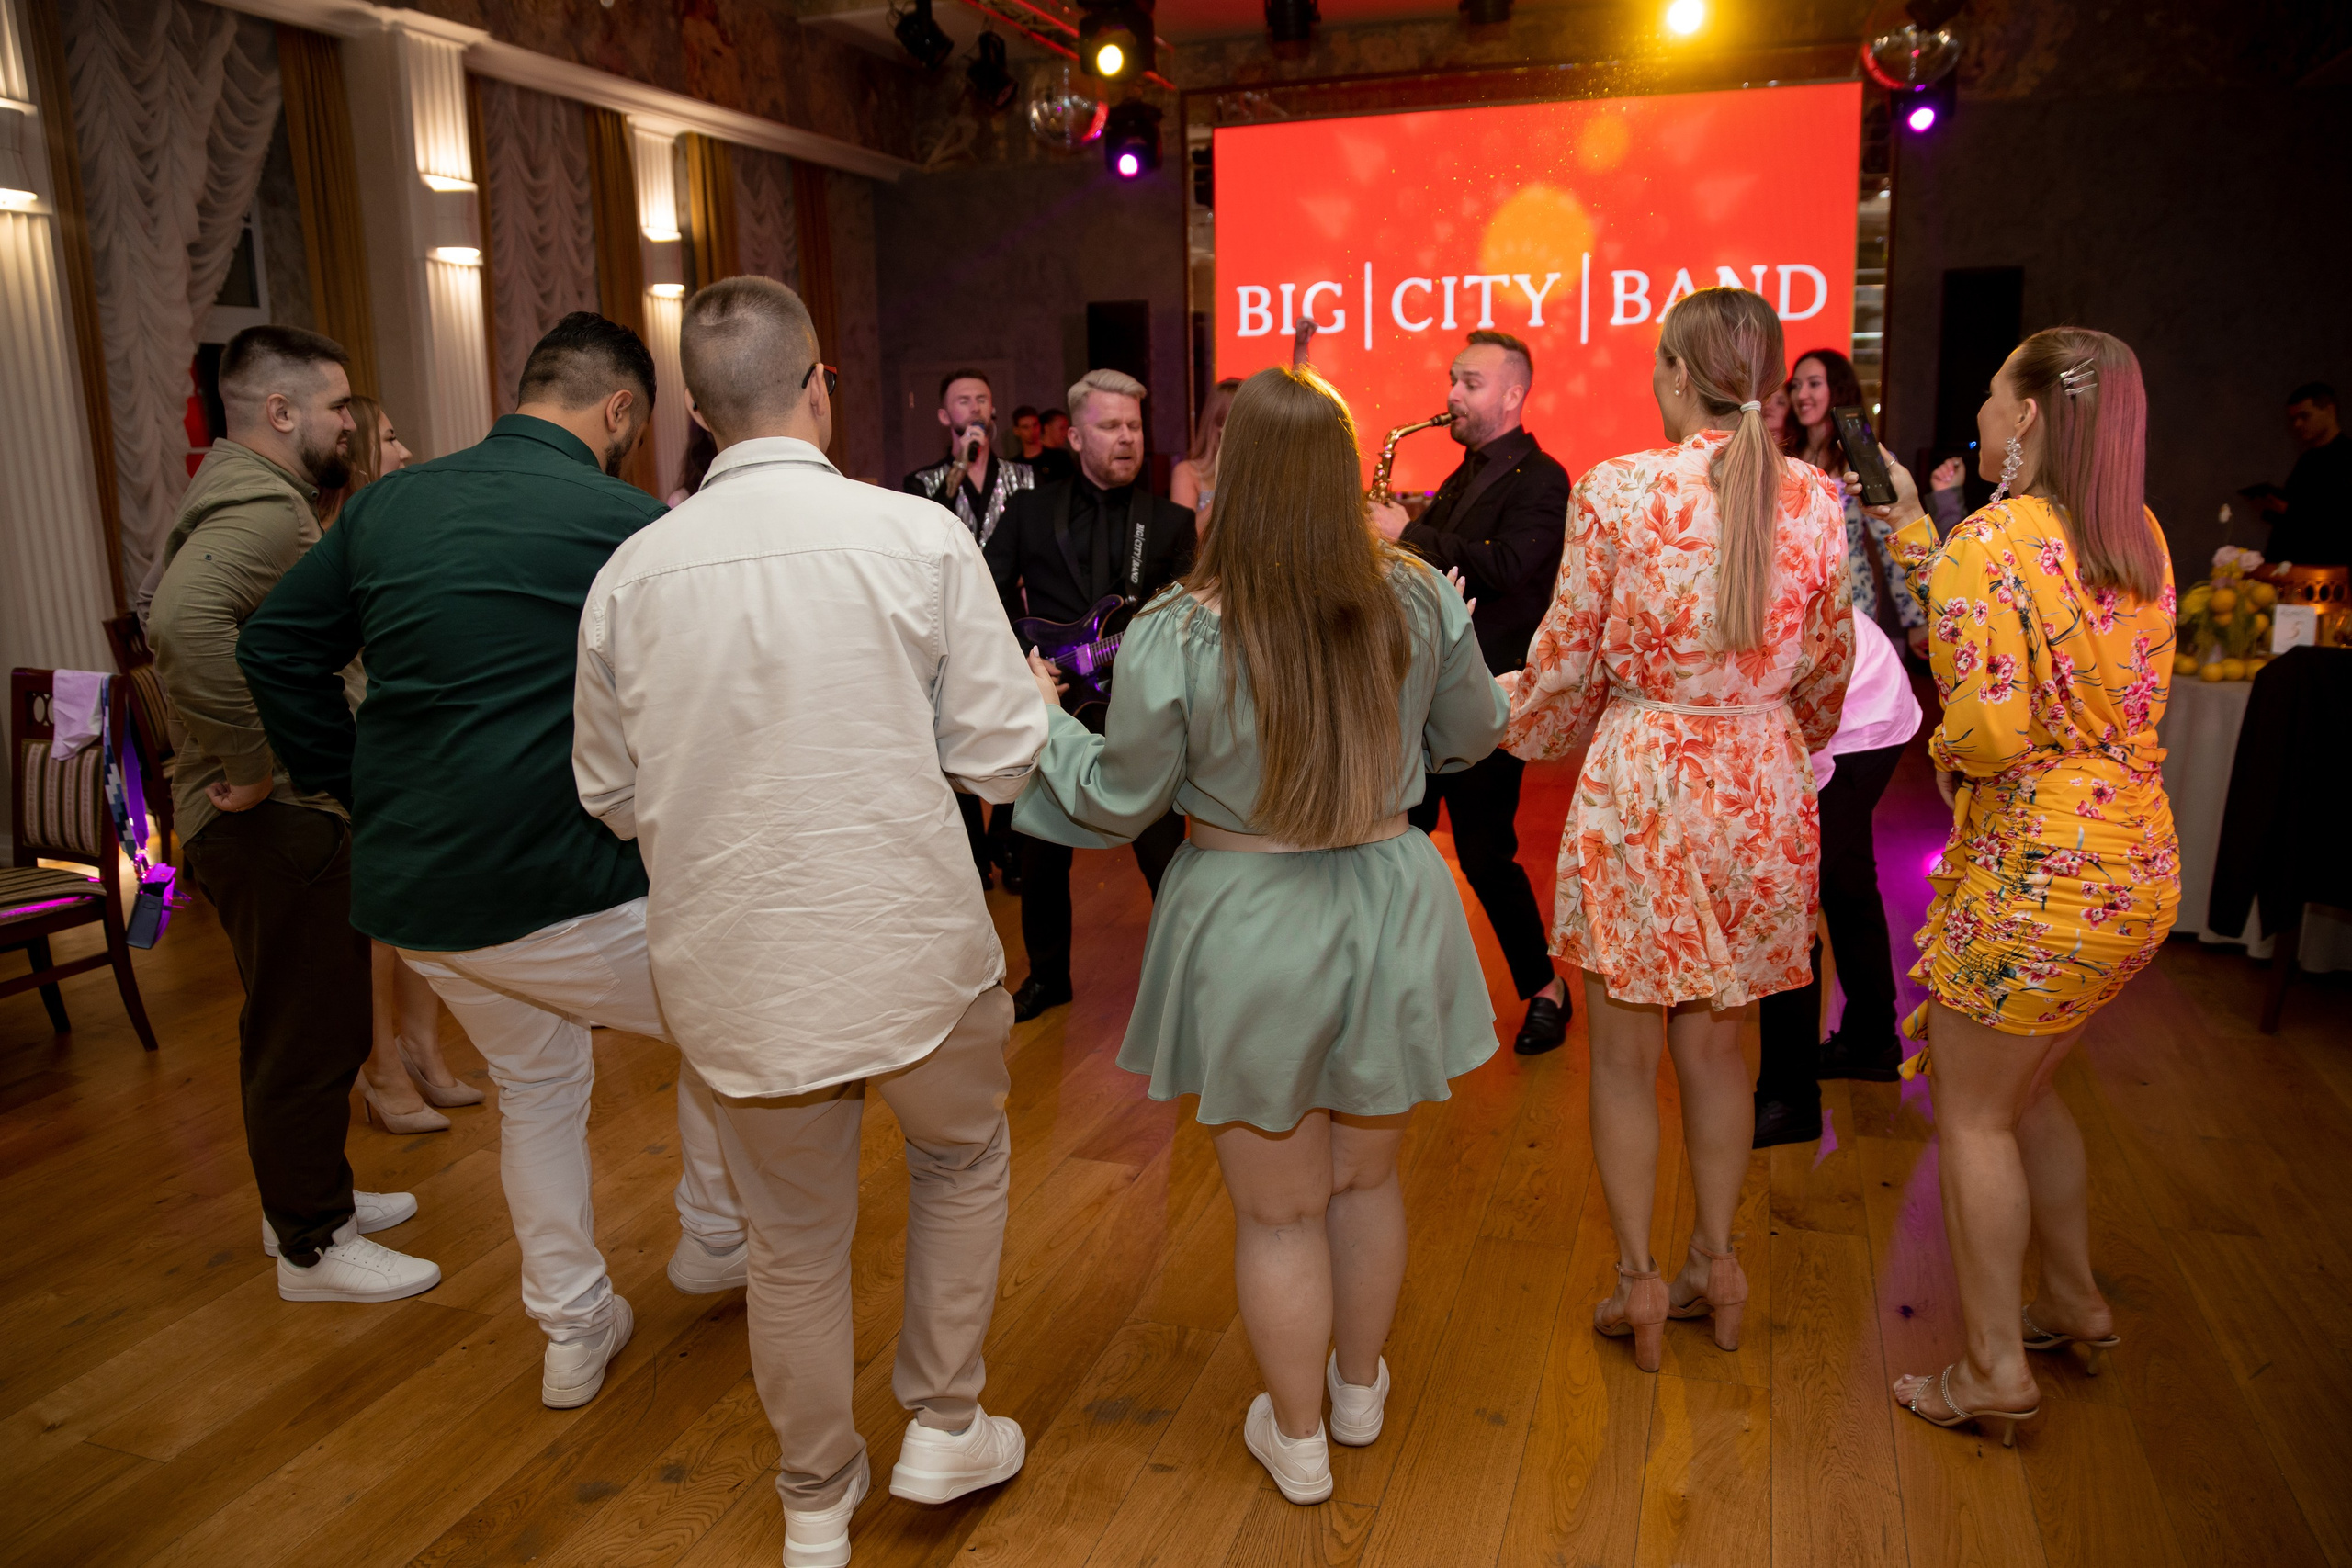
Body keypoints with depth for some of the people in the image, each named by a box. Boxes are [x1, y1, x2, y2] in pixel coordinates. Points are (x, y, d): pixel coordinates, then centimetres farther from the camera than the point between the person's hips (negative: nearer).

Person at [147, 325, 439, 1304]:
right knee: (308, 1033, 0)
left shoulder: (247, 499, 16)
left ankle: (310, 1196, 37)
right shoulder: (262, 508, -19)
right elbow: (183, 618, -38)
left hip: (287, 817, 11)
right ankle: (310, 1248, 14)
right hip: (278, 822, -11)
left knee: (302, 1026, 21)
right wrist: (256, 767, -29)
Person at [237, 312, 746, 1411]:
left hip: (409, 890, 7)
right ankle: (715, 1243, 35)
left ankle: (572, 1330, 37)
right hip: (561, 896, -7)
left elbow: (276, 648, 13)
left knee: (535, 1083, 27)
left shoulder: (390, 503, 7)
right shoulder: (631, 525, -13)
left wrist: (357, 790, 15)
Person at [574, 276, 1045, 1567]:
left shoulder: (631, 574, -3)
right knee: (963, 1161, 28)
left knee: (792, 1243, 21)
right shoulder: (921, 538, -12)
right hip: (911, 951, -2)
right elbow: (999, 763, -9)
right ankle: (944, 1426, 36)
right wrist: (1036, 699, 12)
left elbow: (611, 797, 7)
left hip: (731, 967, 3)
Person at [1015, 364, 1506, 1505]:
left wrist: (1045, 723, 9)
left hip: (1251, 932, -3)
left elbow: (1115, 806, -9)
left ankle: (1297, 1439, 35)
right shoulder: (1417, 599, -8)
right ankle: (1360, 1388, 46)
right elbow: (1472, 735, 8)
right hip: (1387, 908, 4)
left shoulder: (1180, 634, -19)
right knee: (1366, 1176, 24)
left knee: (1278, 1210, 15)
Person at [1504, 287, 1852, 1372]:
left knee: (1624, 1051, 11)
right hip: (1761, 784, 4)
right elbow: (1827, 667, 10)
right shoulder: (1817, 500, -2)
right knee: (1713, 1039, 18)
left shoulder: (1618, 491, -13)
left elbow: (1568, 659, -5)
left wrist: (1533, 733, 15)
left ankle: (1638, 1279, 20)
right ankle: (1716, 1263, 29)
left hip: (1639, 779, -4)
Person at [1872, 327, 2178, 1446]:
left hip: (2035, 875, -8)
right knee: (2024, 1093, 24)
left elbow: (1988, 731, -24)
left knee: (1973, 1112, 7)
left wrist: (1940, 745, -1)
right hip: (2137, 863, 8)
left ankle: (1995, 1370, 17)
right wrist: (1914, 529, 20)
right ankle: (2075, 1302, 38)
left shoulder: (1989, 544, -19)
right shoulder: (2142, 541, 6)